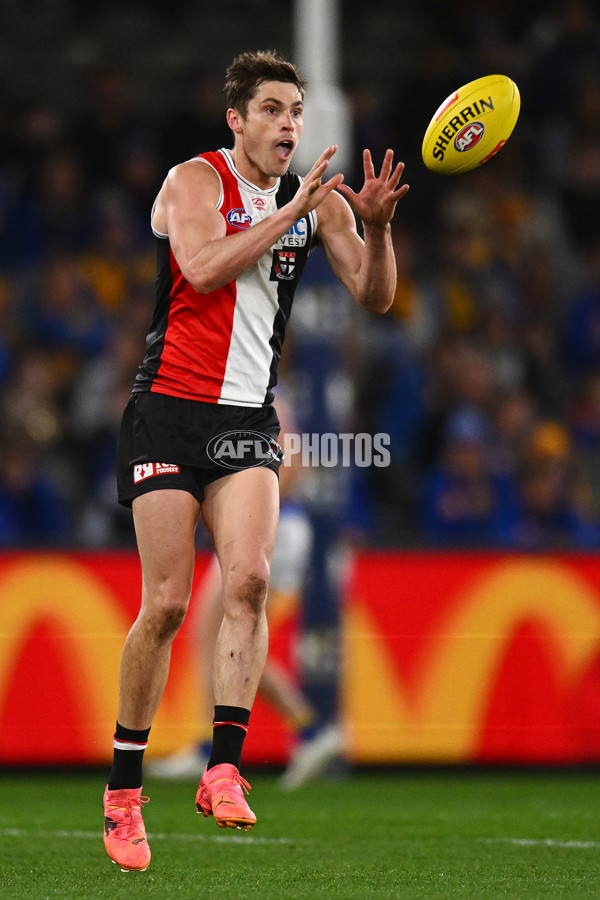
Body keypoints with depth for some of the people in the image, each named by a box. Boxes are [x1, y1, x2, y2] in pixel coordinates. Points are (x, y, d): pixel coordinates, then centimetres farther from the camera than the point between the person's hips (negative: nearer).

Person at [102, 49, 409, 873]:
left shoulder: (316, 199, 10)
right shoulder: (195, 181, -4)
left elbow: (375, 295, 8)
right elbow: (204, 267, -21)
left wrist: (376, 224, -10)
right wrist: (290, 213, -20)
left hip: (249, 418, 4)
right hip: (170, 408, -4)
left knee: (248, 579, -18)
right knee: (167, 603, -6)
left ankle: (224, 769, -22)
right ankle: (124, 789, 6)